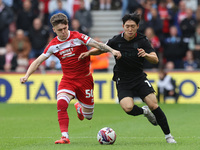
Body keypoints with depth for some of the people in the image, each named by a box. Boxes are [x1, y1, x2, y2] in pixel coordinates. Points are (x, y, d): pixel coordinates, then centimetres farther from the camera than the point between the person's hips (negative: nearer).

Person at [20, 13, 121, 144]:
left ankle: (79, 107, 44)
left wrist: (112, 50, -30)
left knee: (88, 116, 6)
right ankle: (65, 137, -23)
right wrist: (27, 75, -9)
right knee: (61, 103, -28)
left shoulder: (78, 37, -9)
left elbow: (97, 44, -16)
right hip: (68, 79, 1)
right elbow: (38, 61, 3)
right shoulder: (53, 45, -1)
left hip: (84, 79, -1)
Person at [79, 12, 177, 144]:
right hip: (122, 81, 0)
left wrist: (146, 55, -34)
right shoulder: (116, 41, -6)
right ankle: (144, 111, 11)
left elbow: (155, 59, -13)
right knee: (128, 107, -25)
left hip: (139, 77, 0)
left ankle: (168, 135, 1)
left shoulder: (142, 40, -7)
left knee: (153, 105, -15)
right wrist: (89, 53, -7)